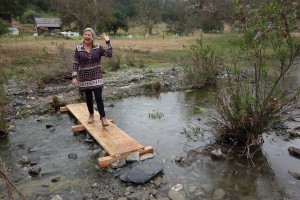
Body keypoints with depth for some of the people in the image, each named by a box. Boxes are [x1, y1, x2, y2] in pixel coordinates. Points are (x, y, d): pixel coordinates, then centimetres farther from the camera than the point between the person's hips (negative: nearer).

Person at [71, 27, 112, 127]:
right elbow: (75, 64, -2)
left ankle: (103, 118, -4)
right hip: (84, 78, 1)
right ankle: (91, 115, 33)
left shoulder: (98, 47, -2)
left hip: (96, 77, -1)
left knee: (99, 98, -8)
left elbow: (109, 55, -13)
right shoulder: (78, 49, -3)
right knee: (88, 98, 13)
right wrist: (74, 77, -10)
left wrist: (108, 42, -16)